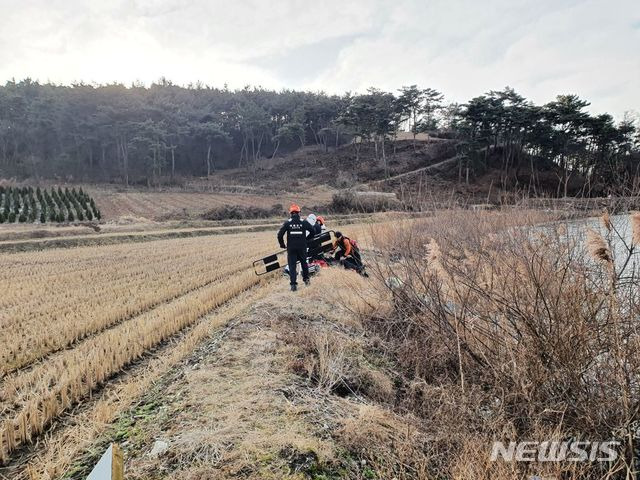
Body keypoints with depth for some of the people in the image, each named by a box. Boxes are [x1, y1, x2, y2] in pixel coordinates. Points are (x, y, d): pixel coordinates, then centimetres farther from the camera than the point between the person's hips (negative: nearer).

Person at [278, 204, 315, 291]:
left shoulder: (287, 223, -4)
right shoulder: (304, 222, -2)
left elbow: (280, 234, -8)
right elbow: (313, 231, 1)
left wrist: (282, 244, 6)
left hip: (291, 248, -1)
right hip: (302, 247, 1)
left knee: (292, 265, 2)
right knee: (304, 263, 21)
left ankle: (293, 284, -6)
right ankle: (306, 279, 32)